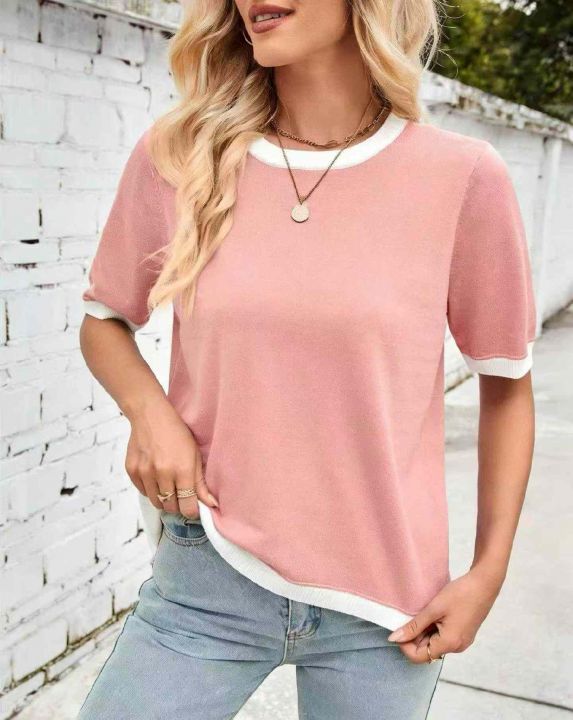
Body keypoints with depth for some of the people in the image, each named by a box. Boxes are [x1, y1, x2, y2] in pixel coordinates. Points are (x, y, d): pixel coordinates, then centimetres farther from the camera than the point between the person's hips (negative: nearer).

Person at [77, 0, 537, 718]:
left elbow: (507, 385, 2)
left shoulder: (463, 177, -9)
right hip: (206, 582, 1)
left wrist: (487, 573, -2)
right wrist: (148, 408, -10)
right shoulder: (175, 156, -5)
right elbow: (103, 320, 9)